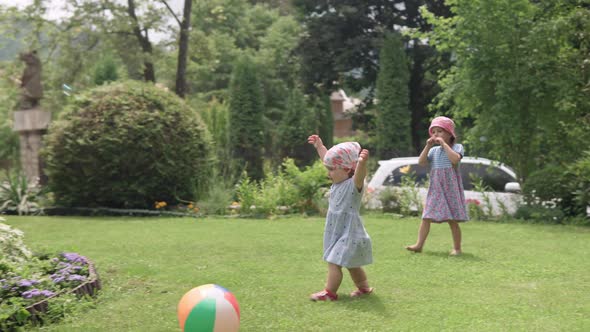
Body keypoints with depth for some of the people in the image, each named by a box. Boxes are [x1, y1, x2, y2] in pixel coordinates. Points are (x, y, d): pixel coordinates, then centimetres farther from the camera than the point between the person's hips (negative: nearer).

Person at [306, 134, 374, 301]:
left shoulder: (354, 184, -19)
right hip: (337, 232, 9)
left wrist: (362, 162, -62)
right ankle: (364, 287, 31)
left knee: (334, 262, -9)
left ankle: (330, 292, -3)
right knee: (351, 264, 19)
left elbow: (359, 174, -43)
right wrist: (319, 146, 28)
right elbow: (328, 158, 21)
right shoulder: (338, 182, 6)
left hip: (349, 233, -9)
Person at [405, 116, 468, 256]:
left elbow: (455, 159, -22)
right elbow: (421, 162, 2)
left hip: (451, 188, -4)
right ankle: (419, 244, -1)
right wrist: (428, 146, -4)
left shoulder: (457, 147, -1)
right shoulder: (434, 150, 13)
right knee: (426, 217, -2)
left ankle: (457, 247, 8)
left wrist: (444, 144, -16)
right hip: (435, 189, 5)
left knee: (452, 220, -1)